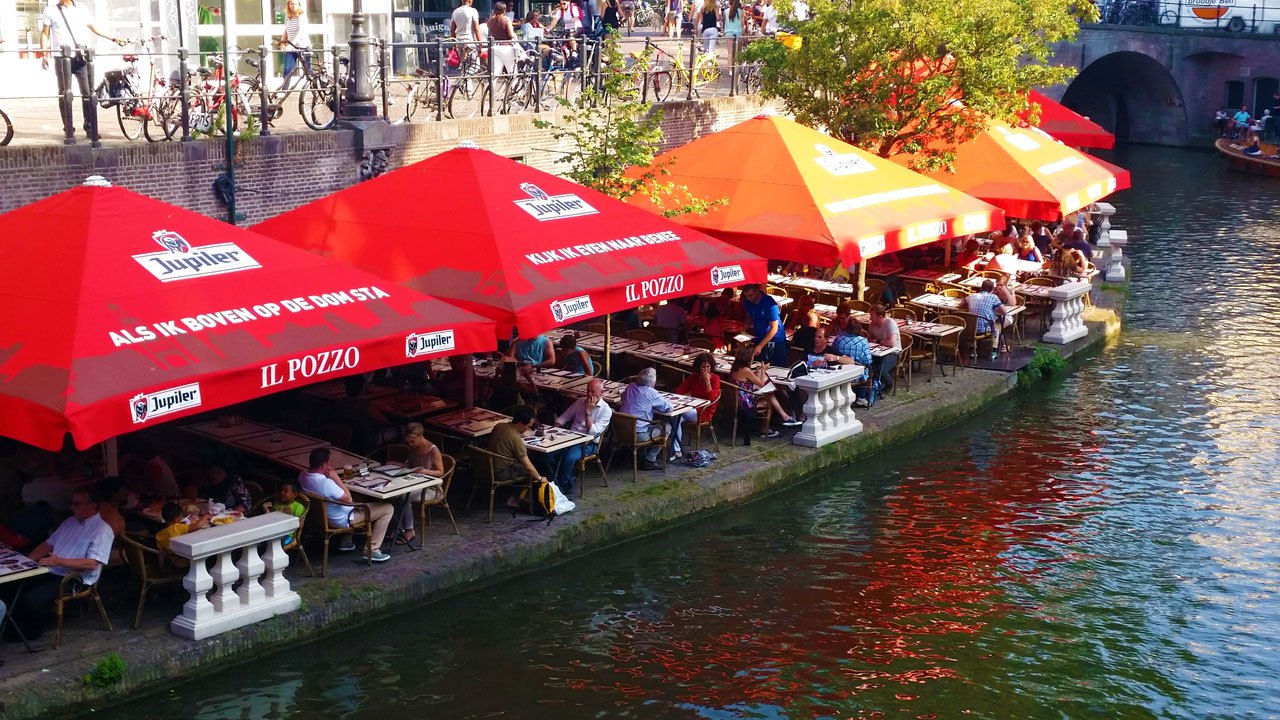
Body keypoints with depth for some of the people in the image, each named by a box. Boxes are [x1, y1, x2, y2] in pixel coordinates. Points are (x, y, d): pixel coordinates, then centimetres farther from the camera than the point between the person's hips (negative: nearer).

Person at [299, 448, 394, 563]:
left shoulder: (303, 476, -10)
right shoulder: (326, 483, -37)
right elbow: (348, 499, -24)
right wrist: (336, 478, -23)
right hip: (341, 520, -9)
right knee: (387, 509, -5)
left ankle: (346, 542, 35)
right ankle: (372, 550, 1)